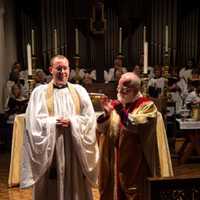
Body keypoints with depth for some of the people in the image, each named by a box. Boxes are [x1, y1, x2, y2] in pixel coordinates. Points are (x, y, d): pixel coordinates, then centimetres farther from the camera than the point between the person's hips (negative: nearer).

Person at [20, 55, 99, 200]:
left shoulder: (79, 91, 7)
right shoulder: (40, 92, 2)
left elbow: (90, 118, 1)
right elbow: (33, 121, -6)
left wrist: (71, 122, -13)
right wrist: (55, 122, -15)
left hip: (75, 149, 2)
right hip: (50, 149, -1)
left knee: (76, 185, 9)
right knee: (52, 188, 7)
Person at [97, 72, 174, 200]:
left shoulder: (147, 106, -7)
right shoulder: (118, 105, 8)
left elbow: (137, 125, -24)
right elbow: (100, 128, 4)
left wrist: (120, 110, -31)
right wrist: (106, 114, -15)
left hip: (137, 165, -5)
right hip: (117, 163, 5)